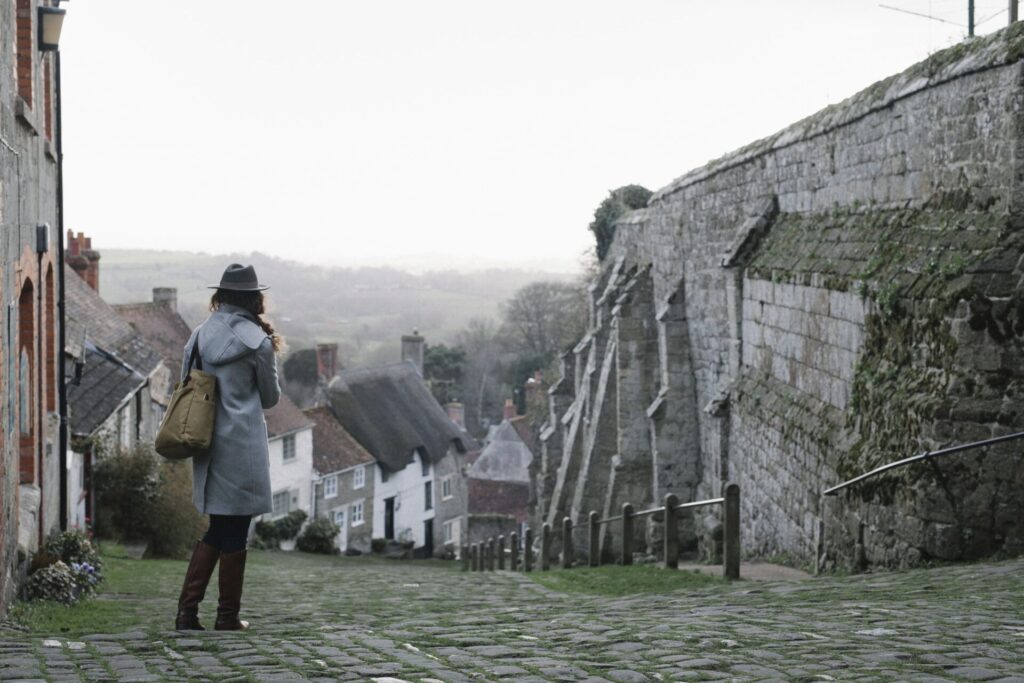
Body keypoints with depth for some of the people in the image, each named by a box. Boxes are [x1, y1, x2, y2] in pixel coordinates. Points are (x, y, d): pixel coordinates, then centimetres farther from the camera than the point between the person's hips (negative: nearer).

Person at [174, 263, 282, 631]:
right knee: (234, 533, 3)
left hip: (207, 444, 5)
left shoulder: (199, 335, 6)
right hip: (242, 446, -5)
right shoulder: (257, 341, -9)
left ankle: (187, 610, 6)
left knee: (216, 529, 14)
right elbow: (271, 397, 2)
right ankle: (228, 616, 10)